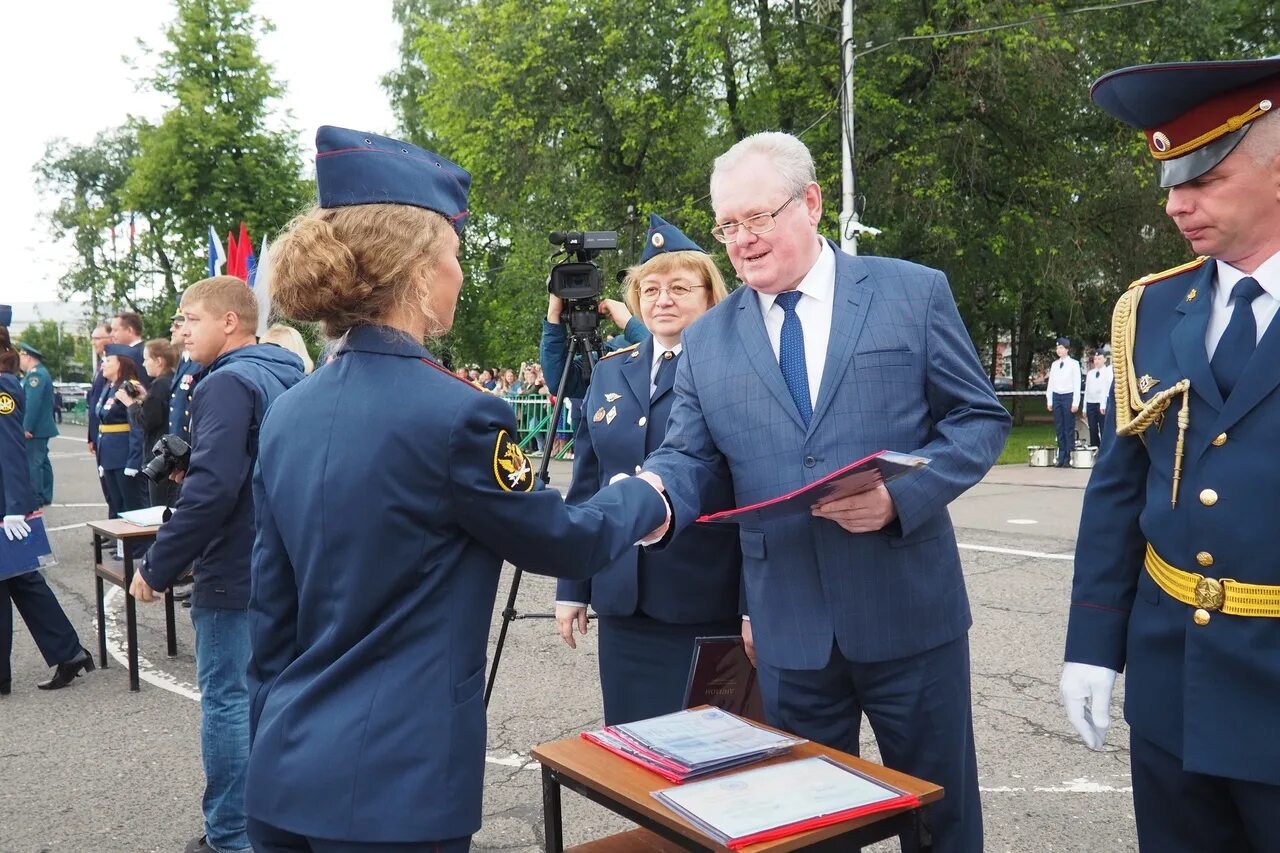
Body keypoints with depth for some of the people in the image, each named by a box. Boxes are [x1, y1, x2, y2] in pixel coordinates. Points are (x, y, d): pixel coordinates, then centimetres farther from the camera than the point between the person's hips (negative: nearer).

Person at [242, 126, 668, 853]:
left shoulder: (289, 415, 3)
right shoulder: (453, 415, -19)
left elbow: (272, 612, 9)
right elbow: (564, 543, -4)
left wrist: (275, 735, 19)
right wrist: (644, 497, 15)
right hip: (392, 785, -7)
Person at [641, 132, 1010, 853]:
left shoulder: (913, 293, -1)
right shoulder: (708, 339, 5)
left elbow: (981, 416, -1)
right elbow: (689, 457, 4)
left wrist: (901, 495, -17)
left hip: (908, 611, -2)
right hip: (787, 626, 2)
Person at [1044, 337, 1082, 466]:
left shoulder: (1074, 364, -2)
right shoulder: (1054, 365, 12)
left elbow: (1077, 384, -5)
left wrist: (1075, 402, -10)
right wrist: (1049, 401, 9)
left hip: (1068, 396, -5)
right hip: (1056, 396, 5)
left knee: (1069, 428, -3)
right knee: (1059, 428, 6)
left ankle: (1069, 458, -1)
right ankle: (1061, 457, 9)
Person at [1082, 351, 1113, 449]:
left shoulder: (1108, 372, 0)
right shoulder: (1090, 373, 15)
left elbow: (1107, 389, -10)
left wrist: (1103, 405, -21)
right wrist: (1084, 408, 12)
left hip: (1102, 405, -4)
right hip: (1090, 403, 5)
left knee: (1103, 430, -4)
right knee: (1093, 430, 5)